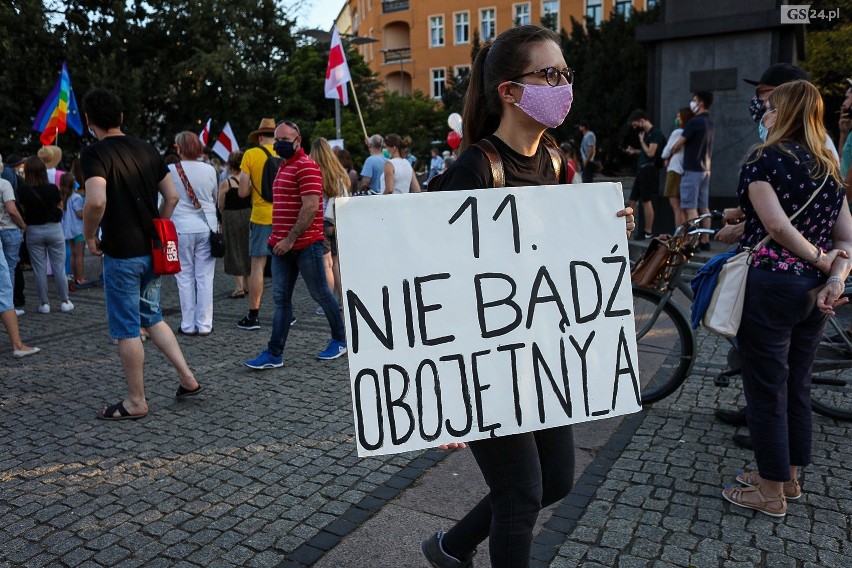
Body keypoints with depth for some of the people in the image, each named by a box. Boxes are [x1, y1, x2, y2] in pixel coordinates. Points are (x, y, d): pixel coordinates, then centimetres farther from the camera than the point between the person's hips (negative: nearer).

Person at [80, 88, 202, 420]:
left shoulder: (94, 153, -12)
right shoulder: (146, 149, 8)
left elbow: (96, 200, -27)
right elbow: (172, 196, 10)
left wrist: (90, 236, -11)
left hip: (121, 254, -7)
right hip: (152, 250, 7)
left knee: (126, 329, 4)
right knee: (151, 317, 20)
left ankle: (136, 402, 15)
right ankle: (187, 379, 16)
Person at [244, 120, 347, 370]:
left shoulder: (306, 166, -12)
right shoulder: (283, 166, 18)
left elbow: (310, 207, -21)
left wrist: (290, 239, -20)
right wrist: (277, 238, 16)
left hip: (305, 244, -8)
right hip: (283, 246, 9)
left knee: (321, 294, 5)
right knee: (281, 299, 6)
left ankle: (340, 340, 23)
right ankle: (274, 354, 8)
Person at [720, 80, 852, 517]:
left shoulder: (764, 159, -10)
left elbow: (777, 226, -20)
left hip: (770, 283, -8)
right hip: (815, 290, 8)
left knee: (766, 389, 3)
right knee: (797, 384, 18)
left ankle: (771, 493, 15)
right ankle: (789, 476, 33)